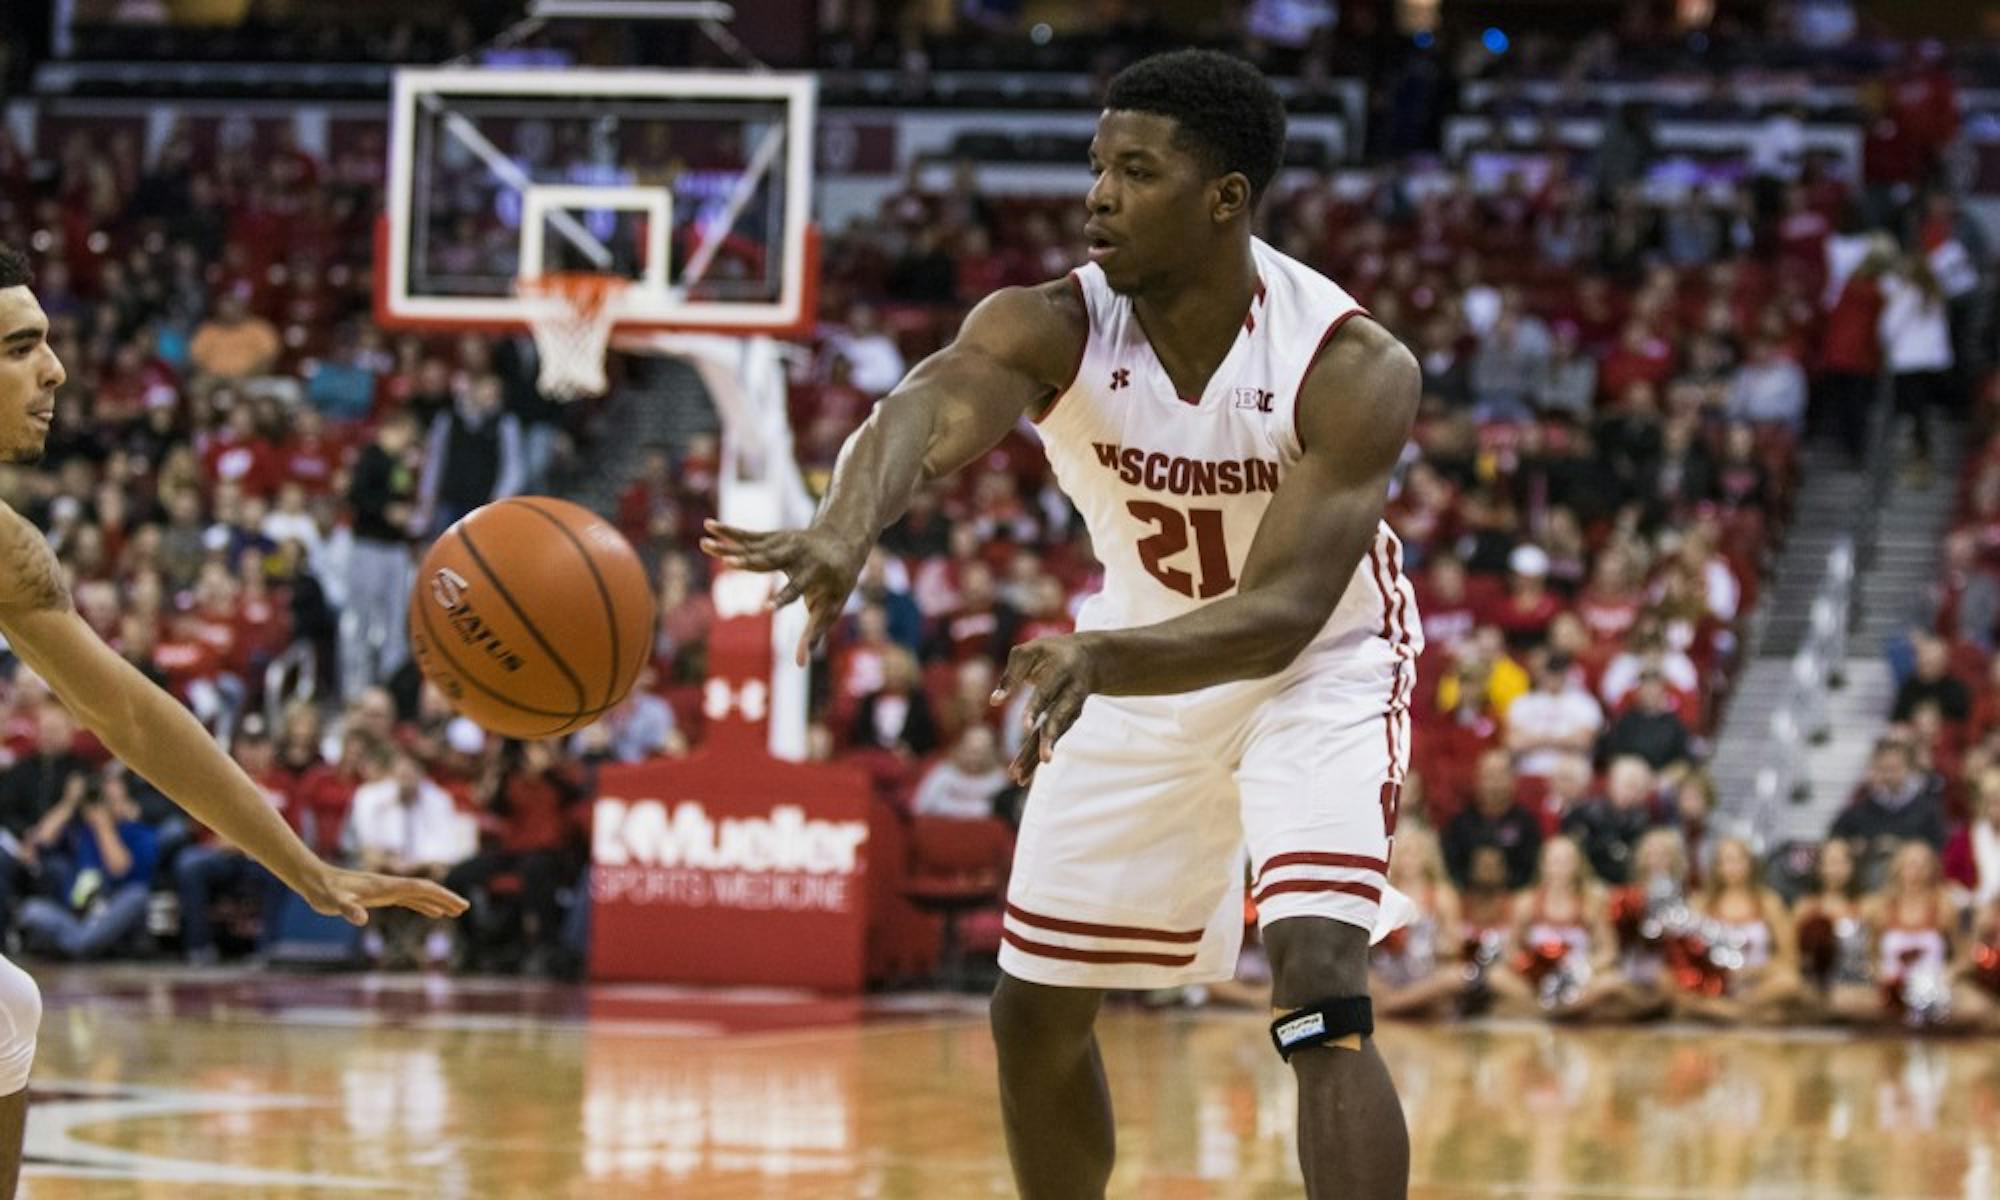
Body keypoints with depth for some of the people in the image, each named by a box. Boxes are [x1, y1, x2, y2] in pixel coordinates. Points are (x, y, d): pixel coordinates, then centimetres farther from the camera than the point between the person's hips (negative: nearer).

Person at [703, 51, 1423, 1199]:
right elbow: (928, 411, -46)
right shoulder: (1050, 328, -24)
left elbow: (1281, 614, -37)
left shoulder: (1355, 370, -30)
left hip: (1319, 667, -4)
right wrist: (844, 531, -69)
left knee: (1323, 992, -25)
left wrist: (1098, 657, -55)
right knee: (1035, 1010, 10)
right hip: (1146, 659, 5)